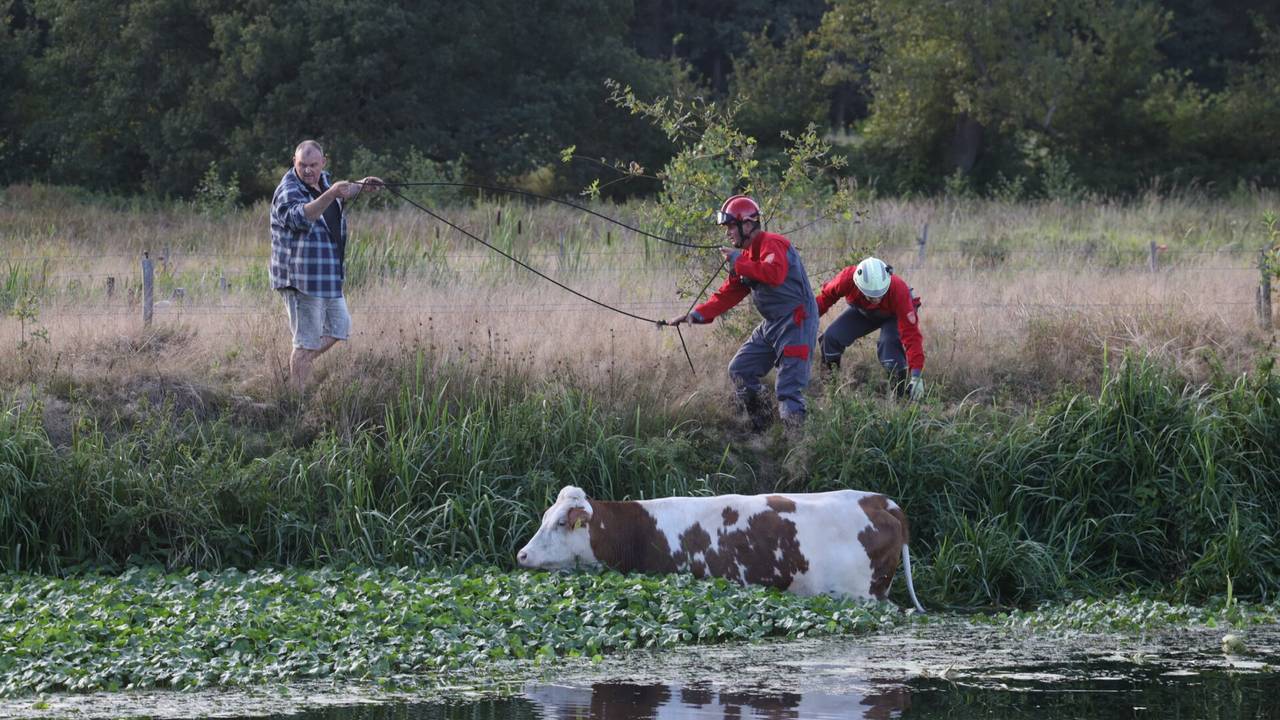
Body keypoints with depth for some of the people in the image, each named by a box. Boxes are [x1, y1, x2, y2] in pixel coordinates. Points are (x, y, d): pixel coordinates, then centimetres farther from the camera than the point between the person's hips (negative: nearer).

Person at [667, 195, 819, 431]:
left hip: (796, 322, -10)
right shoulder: (747, 254, 16)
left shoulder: (772, 244, -14)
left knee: (788, 389, -14)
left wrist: (738, 263, -24)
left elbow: (775, 274, -35)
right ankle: (762, 426, 20)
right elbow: (728, 294, 17)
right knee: (740, 371, 13)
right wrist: (698, 315, 6)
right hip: (772, 324, 10)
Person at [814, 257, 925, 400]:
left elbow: (911, 334, -43)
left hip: (893, 315, -3)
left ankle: (902, 392, -22)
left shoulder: (898, 290, -43)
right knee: (832, 337, -11)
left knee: (889, 343, -33)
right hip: (862, 312, 3)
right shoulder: (847, 279, -36)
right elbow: (826, 296, -12)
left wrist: (916, 375, -47)